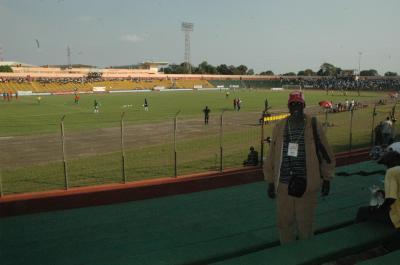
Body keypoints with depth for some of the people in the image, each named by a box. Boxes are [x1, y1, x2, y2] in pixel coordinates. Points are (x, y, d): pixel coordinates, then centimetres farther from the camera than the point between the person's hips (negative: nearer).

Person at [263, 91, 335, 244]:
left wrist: (326, 179, 4)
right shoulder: (280, 127, 3)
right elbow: (272, 155, 6)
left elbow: (326, 154, 4)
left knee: (305, 222, 11)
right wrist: (270, 182, 7)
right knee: (284, 222, 11)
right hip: (283, 185, 2)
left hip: (307, 185, -2)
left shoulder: (314, 126, -2)